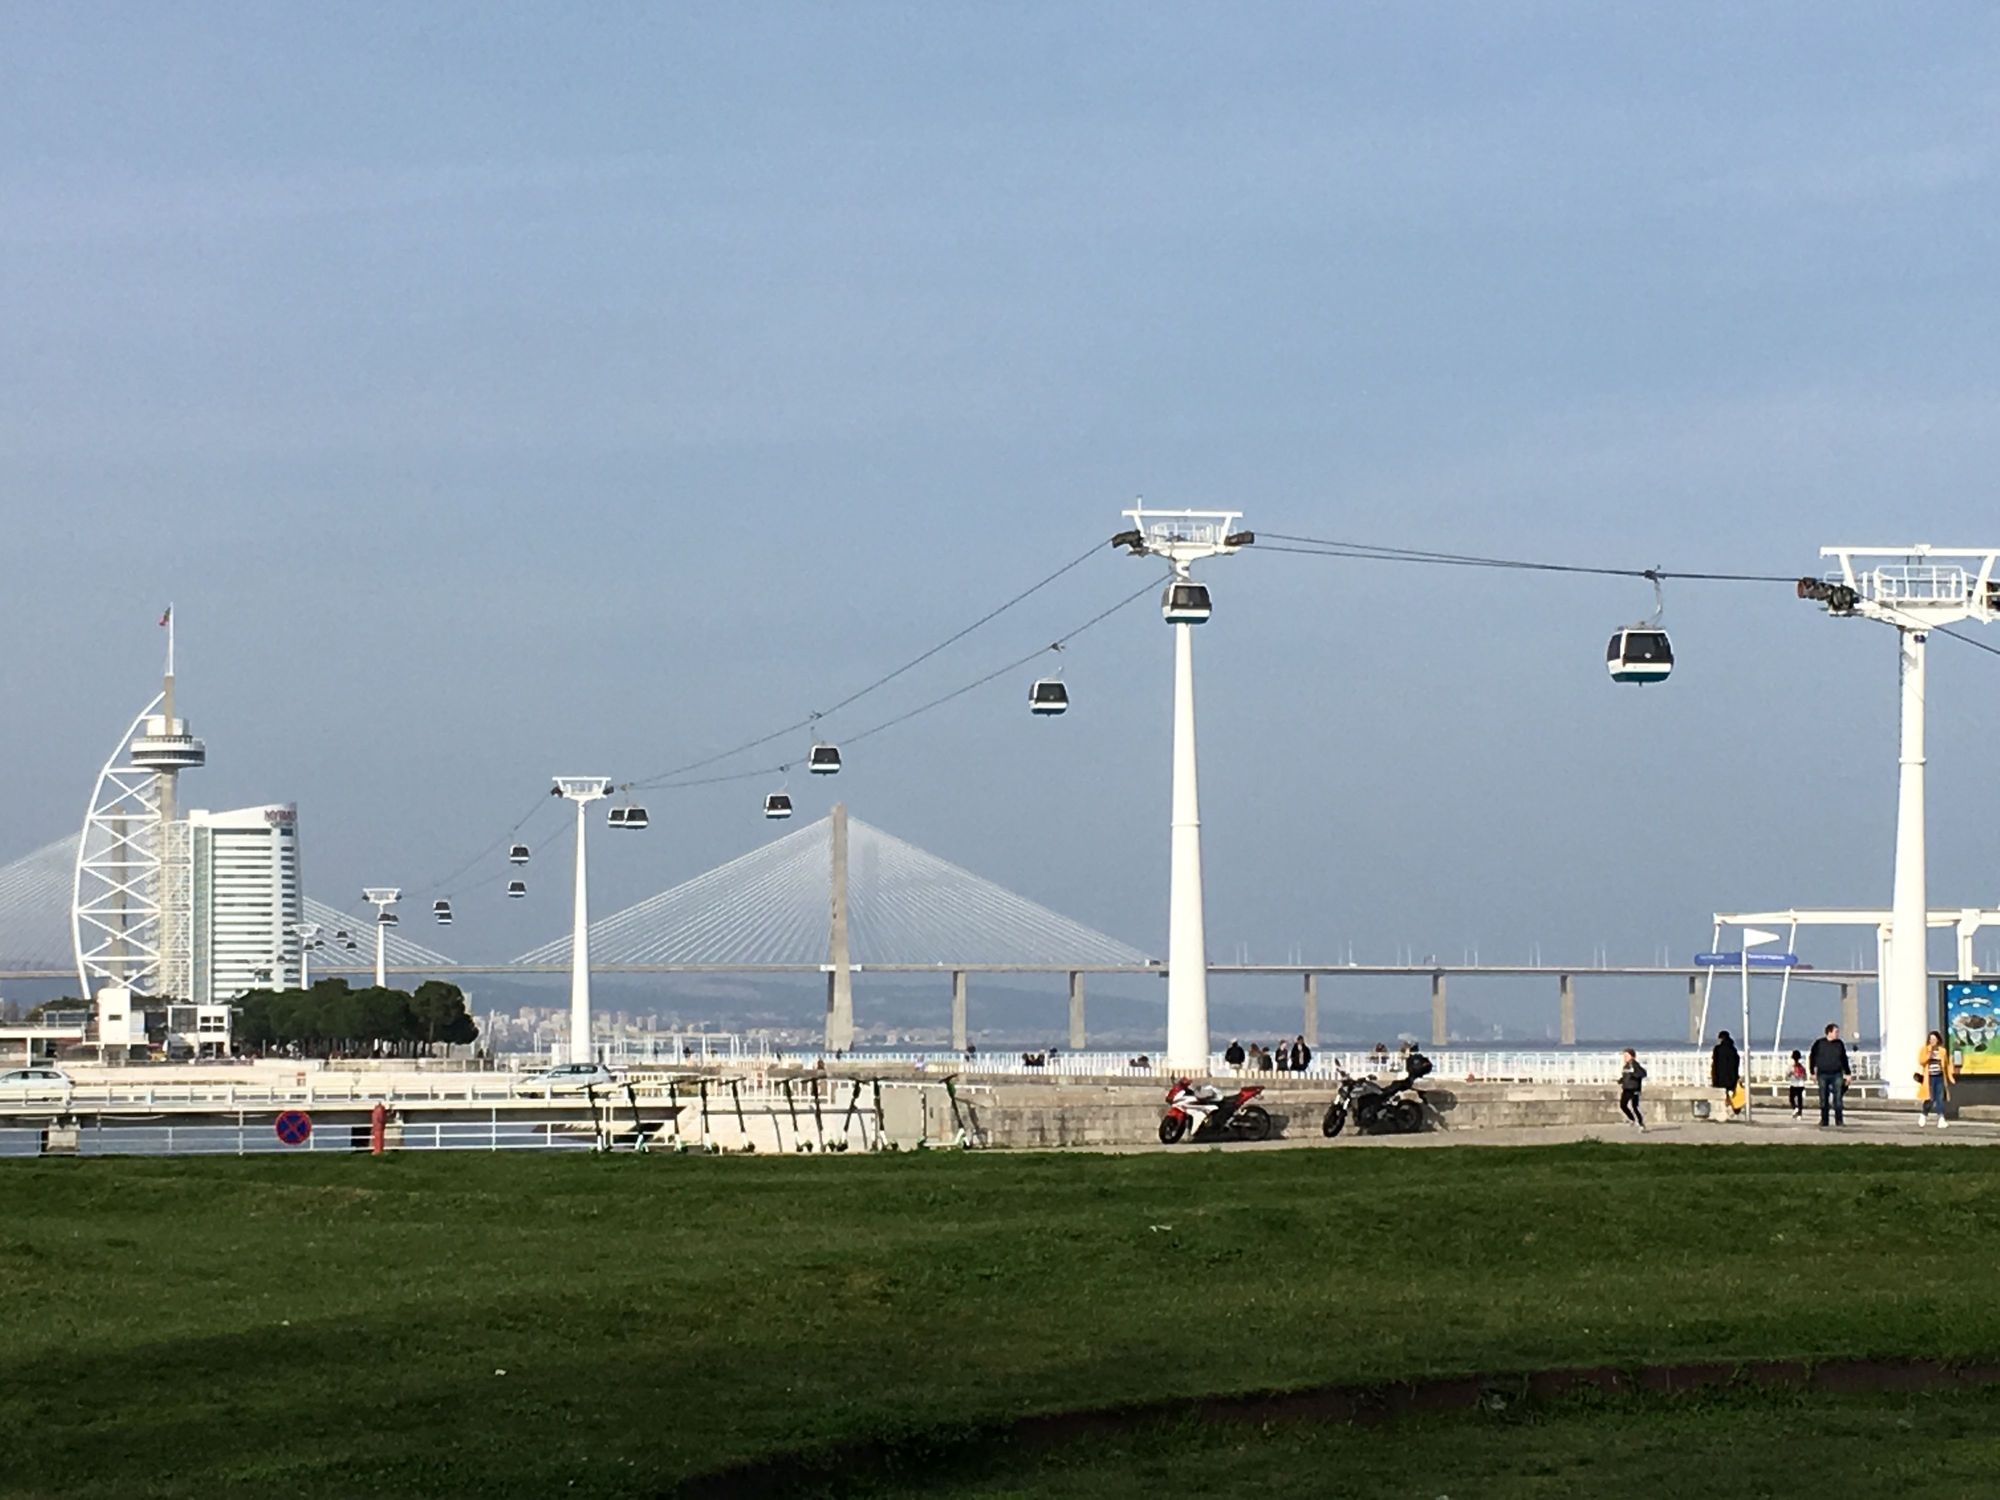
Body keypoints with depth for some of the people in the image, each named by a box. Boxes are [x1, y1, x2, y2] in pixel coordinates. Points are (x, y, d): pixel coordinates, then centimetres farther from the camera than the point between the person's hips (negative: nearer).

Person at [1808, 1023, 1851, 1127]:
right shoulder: (1819, 1044, 0)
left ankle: (1839, 1120, 0)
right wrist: (1813, 1072, 3)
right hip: (1823, 1074, -1)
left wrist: (1847, 1073, 11)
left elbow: (1844, 1059, 13)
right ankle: (1823, 1121, 7)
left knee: (1838, 1098, -5)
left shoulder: (1839, 1044, 6)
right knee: (1823, 1099, 1)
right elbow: (1812, 1058, 7)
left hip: (1837, 1074, 1)